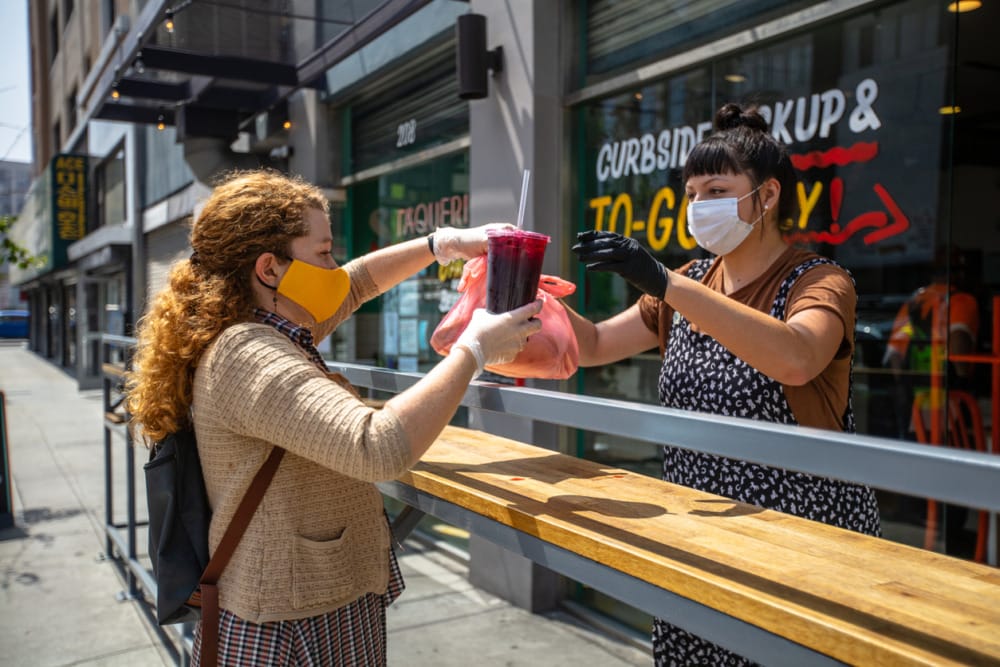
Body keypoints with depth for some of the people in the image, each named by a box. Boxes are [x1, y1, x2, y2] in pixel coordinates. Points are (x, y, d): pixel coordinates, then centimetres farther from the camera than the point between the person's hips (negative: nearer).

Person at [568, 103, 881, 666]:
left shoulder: (819, 282, -11)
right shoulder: (690, 286, 8)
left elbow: (794, 360, -33)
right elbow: (594, 345, 7)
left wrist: (663, 283, -38)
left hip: (805, 537, -5)